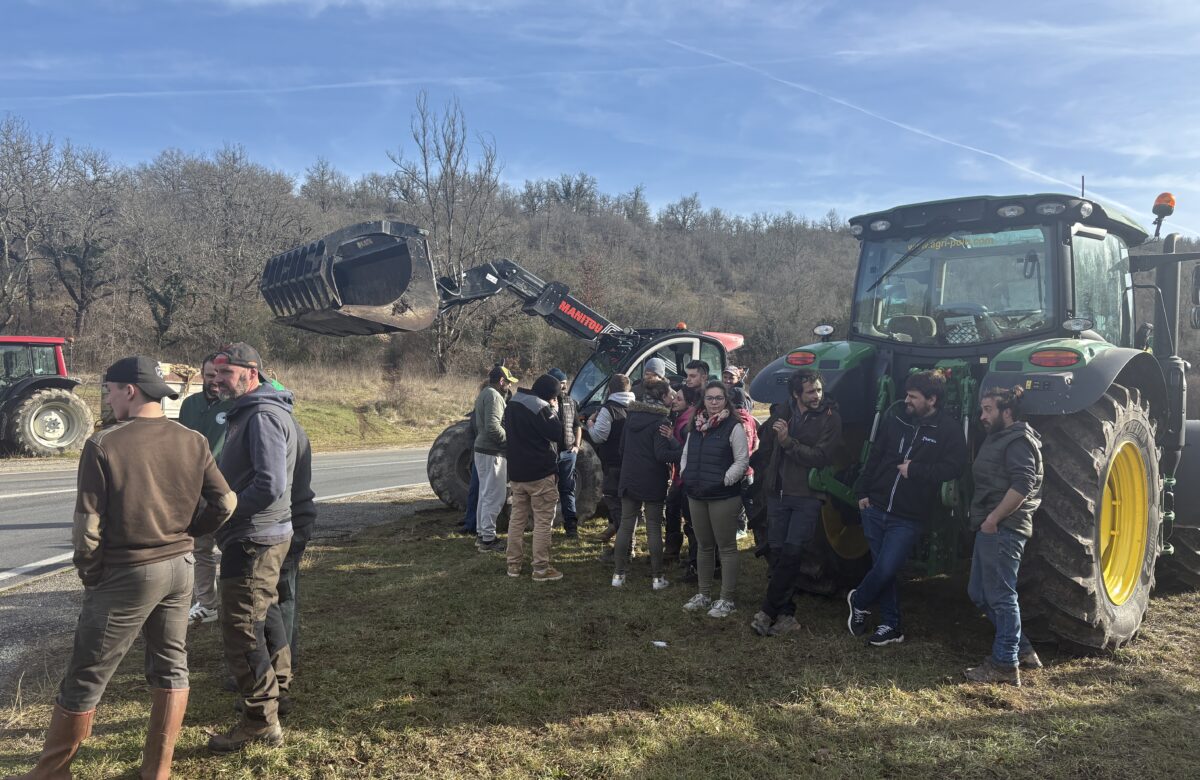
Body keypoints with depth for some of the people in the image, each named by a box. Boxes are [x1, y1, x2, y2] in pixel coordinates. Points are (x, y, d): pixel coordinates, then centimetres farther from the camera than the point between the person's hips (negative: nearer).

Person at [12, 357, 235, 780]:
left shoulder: (103, 444, -13)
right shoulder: (193, 442, -1)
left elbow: (88, 524, -12)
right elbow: (225, 502, -1)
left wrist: (89, 574, 3)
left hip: (126, 573, -5)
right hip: (180, 567, 5)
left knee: (85, 678, 10)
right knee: (170, 667, 15)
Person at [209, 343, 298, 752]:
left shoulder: (263, 416, -20)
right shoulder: (249, 412, 13)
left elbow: (270, 486, -28)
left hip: (253, 539, -11)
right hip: (264, 534, 11)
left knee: (240, 627, -3)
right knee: (263, 614, 23)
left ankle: (260, 719, 7)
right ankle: (275, 684, 40)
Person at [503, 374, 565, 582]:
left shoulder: (512, 405, 11)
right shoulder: (540, 407, -17)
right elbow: (556, 433, -16)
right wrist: (553, 411, -3)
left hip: (516, 471, 8)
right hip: (541, 473, -8)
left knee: (517, 518, 14)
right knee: (543, 521, -1)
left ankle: (514, 564, 19)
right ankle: (541, 569, 0)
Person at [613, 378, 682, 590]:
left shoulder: (631, 416, 6)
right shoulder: (660, 420, -14)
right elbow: (661, 454, -21)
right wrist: (684, 453, -16)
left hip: (629, 478, 5)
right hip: (652, 482, -5)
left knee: (626, 525, 10)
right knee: (654, 528, 4)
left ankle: (619, 574, 13)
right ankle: (657, 577, 9)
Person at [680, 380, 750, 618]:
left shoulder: (733, 426, -8)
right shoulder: (695, 425, 11)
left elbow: (742, 460, -11)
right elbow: (686, 455, 19)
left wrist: (725, 480, -16)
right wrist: (687, 476, 7)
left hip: (723, 496, -6)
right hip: (696, 495, 6)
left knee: (726, 547, 1)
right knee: (704, 546, 15)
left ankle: (727, 600, 9)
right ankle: (703, 595, 25)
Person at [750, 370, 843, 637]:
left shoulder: (830, 418, -4)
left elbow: (820, 457, -14)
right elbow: (766, 436, 23)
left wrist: (788, 441, -19)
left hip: (807, 497, -4)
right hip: (778, 493, 4)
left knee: (792, 552, -13)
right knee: (777, 553, 4)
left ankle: (768, 611, -5)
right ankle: (785, 614, 13)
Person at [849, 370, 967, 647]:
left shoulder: (949, 429, -7)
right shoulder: (896, 419, 5)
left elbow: (952, 468, -15)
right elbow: (875, 455, 10)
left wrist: (914, 469, -17)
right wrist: (863, 492, 7)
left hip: (908, 518, -4)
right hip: (875, 509, 4)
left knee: (885, 570, -9)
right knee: (882, 569, 10)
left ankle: (858, 601, 22)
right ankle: (891, 626, 26)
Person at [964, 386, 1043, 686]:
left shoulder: (1018, 440, -11)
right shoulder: (999, 439, 20)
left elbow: (1022, 485, -24)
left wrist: (993, 519, -21)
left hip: (1003, 529, -11)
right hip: (990, 529, 11)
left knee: (1000, 597, -3)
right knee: (979, 594, 15)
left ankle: (1005, 665, 7)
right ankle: (1023, 650, 25)